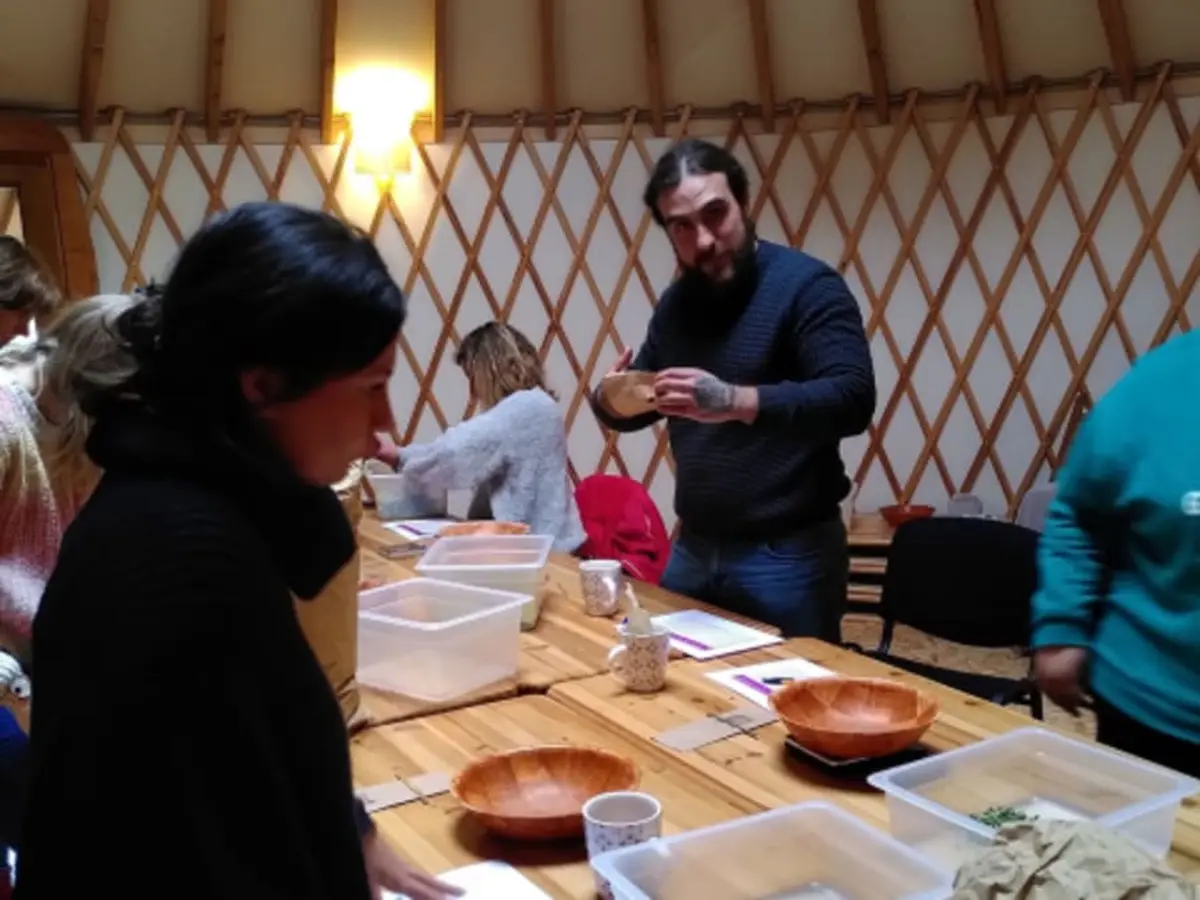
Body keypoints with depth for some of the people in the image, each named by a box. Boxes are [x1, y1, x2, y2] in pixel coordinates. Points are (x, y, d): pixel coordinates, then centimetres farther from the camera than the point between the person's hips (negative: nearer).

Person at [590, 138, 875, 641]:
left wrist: (734, 402, -36)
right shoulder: (676, 301, 8)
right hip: (693, 548, 6)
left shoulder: (806, 285, -13)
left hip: (786, 555, -6)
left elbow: (852, 400, -24)